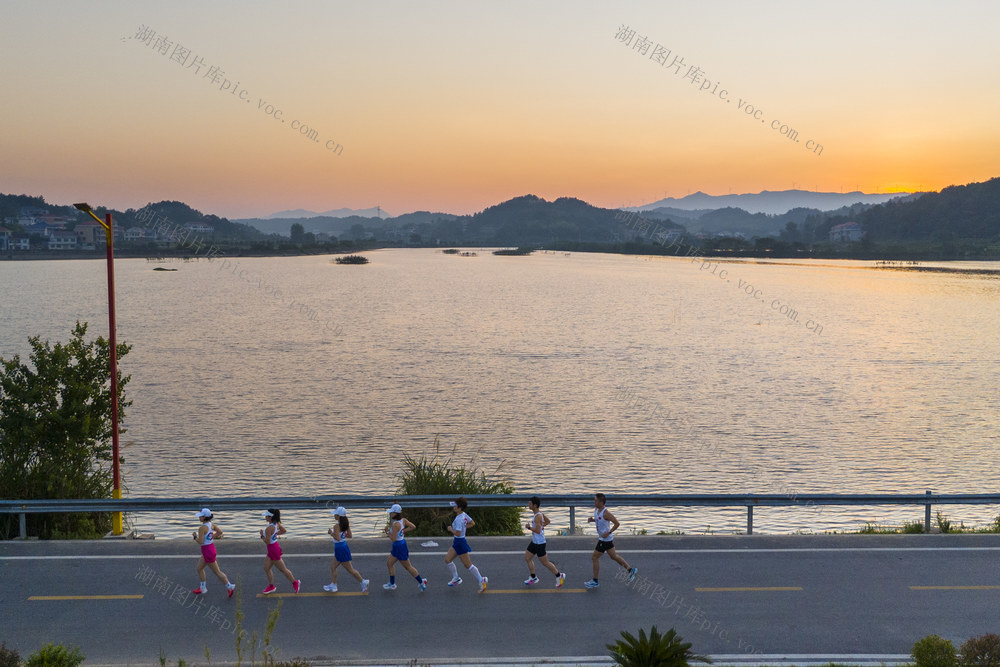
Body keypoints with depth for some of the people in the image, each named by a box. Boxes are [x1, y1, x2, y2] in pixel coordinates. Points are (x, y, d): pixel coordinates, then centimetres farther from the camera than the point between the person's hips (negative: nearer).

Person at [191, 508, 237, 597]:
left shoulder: (202, 528, -23)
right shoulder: (211, 524, 1)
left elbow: (200, 542, -24)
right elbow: (220, 531, 7)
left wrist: (195, 536, -7)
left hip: (207, 550, -9)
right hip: (211, 547, 9)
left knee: (217, 572, 1)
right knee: (199, 568, 21)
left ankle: (229, 586, 4)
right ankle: (202, 588, 30)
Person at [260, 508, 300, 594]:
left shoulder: (269, 528, -29)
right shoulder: (276, 523, -2)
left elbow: (267, 542, -27)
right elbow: (284, 531, 13)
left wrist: (262, 535, -12)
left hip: (273, 549, -9)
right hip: (271, 550, 9)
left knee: (282, 569, 6)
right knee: (266, 568, 17)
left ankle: (295, 582, 20)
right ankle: (271, 586, 28)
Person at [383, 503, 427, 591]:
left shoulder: (395, 524, -27)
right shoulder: (403, 520, -2)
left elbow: (393, 539, -27)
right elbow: (413, 526, 6)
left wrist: (387, 531, -14)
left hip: (399, 546, -10)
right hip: (396, 547, 10)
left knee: (407, 567, 5)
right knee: (389, 563, 18)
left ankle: (421, 582, 17)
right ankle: (392, 584, 28)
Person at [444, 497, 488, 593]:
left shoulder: (459, 519, -27)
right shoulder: (464, 515, 1)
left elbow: (458, 533, -31)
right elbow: (472, 523, 13)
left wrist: (451, 529, -14)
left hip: (460, 543, -10)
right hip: (456, 542, 10)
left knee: (468, 565, 2)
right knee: (447, 560, 14)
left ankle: (481, 581, 11)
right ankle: (456, 578, 27)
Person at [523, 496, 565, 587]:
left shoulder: (538, 516, -24)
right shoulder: (539, 514, 6)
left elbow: (538, 531, -29)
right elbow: (548, 521, 21)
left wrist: (529, 527, -17)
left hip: (539, 543, -10)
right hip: (534, 541, 10)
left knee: (545, 562, 2)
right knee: (527, 558, 13)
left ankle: (559, 576, 15)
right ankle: (533, 577, 23)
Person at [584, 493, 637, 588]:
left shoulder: (606, 513, -25)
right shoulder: (596, 510, 2)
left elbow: (617, 523, -22)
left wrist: (608, 532, -25)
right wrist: (592, 520, 0)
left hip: (605, 539, -9)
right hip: (604, 538, 9)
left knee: (594, 557, -1)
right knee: (613, 556, 20)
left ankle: (595, 581, 10)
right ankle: (631, 570, 31)